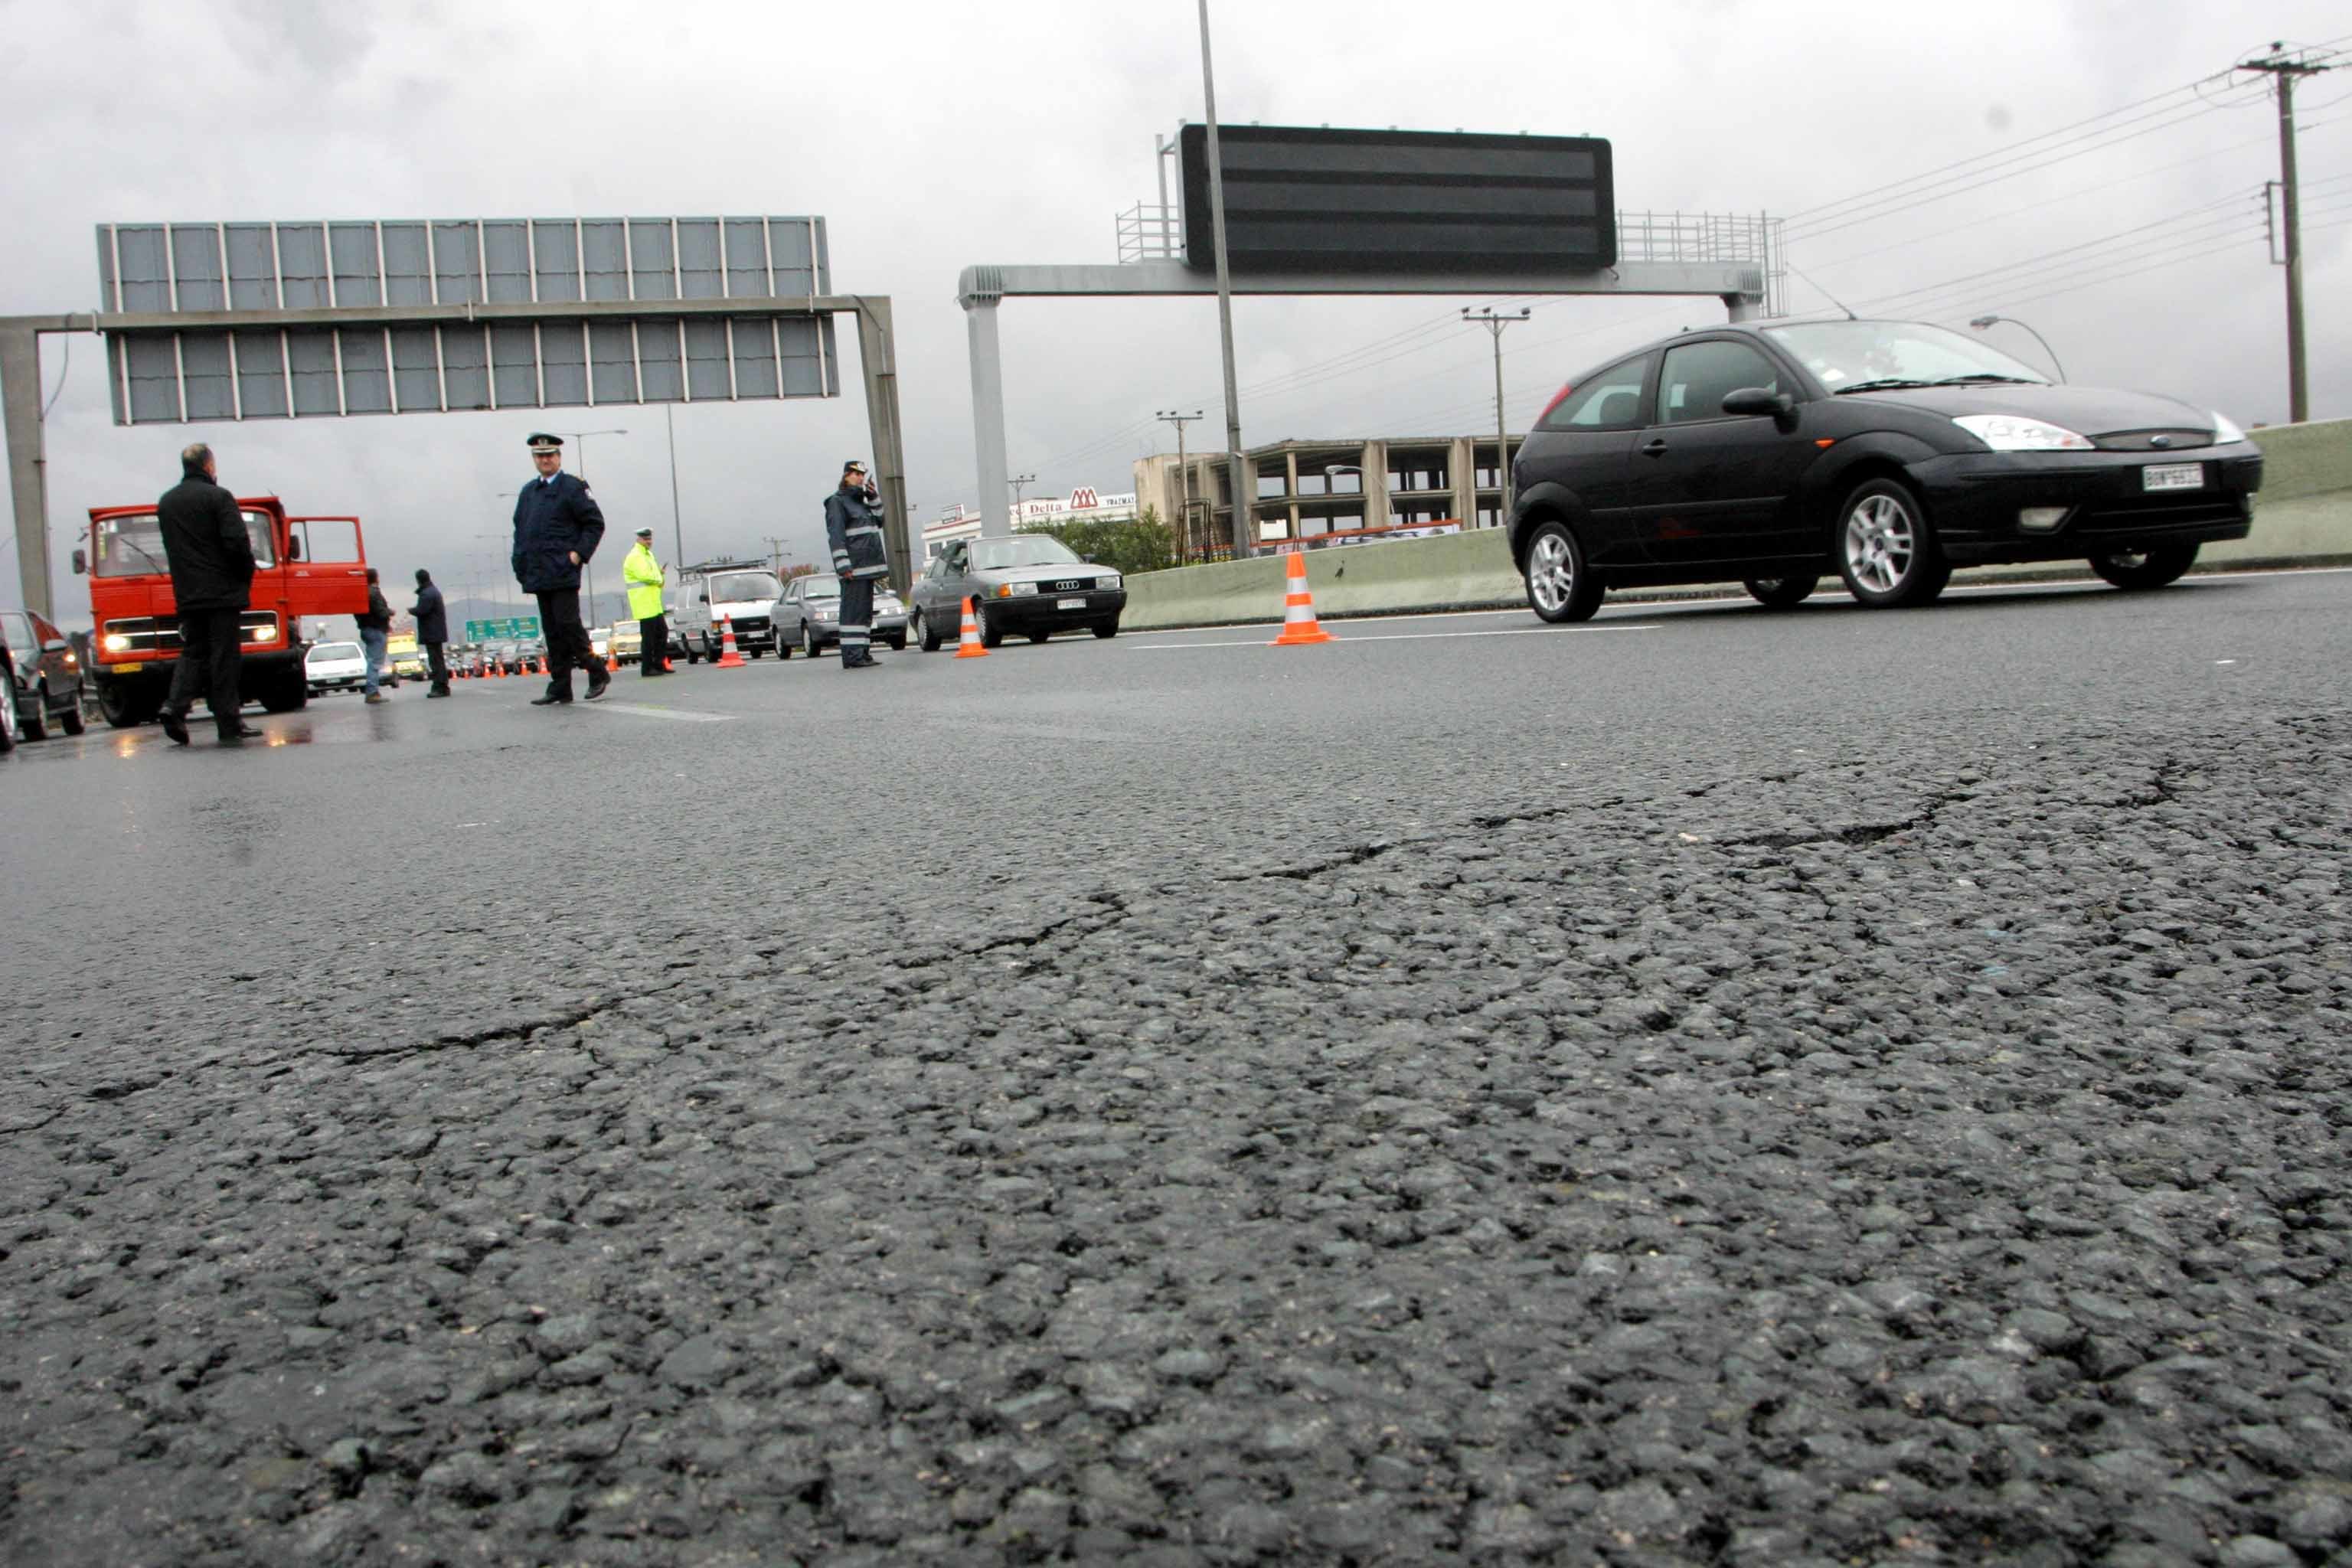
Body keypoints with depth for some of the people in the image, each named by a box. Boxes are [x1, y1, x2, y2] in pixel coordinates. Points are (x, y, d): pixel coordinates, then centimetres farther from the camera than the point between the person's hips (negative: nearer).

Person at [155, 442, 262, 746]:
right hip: (223, 592, -6)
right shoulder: (218, 497, -8)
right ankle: (228, 724, -2)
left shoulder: (166, 503, 14)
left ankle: (175, 706, -7)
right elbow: (237, 542, -15)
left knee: (193, 653, 13)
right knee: (225, 657, -3)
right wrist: (246, 575, -1)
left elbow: (172, 548, 18)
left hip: (186, 595, 6)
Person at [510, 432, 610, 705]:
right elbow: (519, 530, 23)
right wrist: (520, 563, 11)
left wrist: (579, 553, -12)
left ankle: (598, 672, 4)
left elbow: (595, 523, -3)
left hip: (563, 572, -6)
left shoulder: (574, 487, 0)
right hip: (539, 575, 6)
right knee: (553, 632, 7)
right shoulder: (528, 492, 18)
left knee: (568, 625, -11)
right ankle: (559, 688, 8)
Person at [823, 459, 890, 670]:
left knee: (865, 611, 10)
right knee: (854, 610, -13)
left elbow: (879, 522, 23)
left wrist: (873, 498, 10)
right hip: (853, 567, -9)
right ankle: (852, 656, -15)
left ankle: (863, 652, 14)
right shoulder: (836, 502, -5)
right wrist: (843, 565, -22)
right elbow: (835, 535, -13)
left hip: (867, 565, 9)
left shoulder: (860, 501, 22)